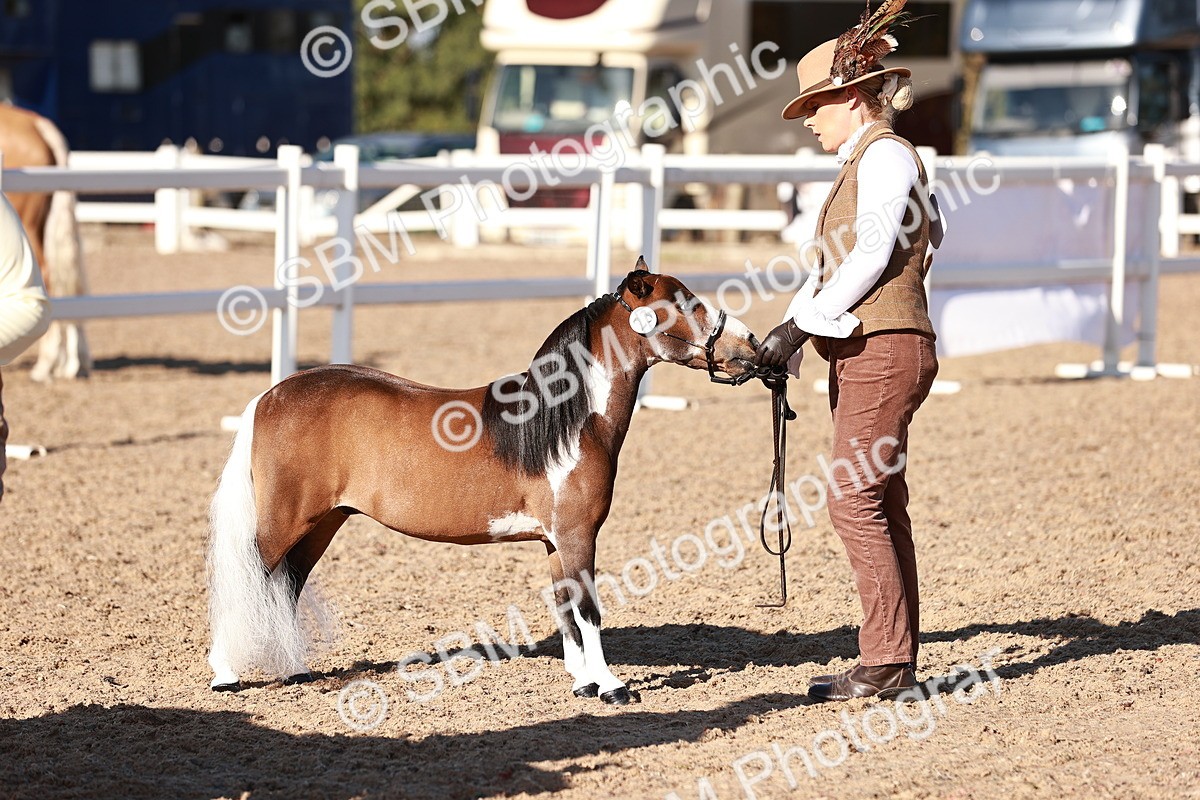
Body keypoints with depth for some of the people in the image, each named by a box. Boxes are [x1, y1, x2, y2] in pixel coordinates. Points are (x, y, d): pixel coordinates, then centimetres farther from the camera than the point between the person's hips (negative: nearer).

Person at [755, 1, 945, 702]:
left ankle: (887, 663, -11)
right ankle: (896, 661, 12)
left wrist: (800, 324, -19)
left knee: (855, 502, -12)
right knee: (882, 507, 9)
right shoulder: (863, 165, 20)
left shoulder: (886, 157, -10)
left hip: (885, 351, -10)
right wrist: (780, 343, 11)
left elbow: (871, 256, -20)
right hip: (862, 355, 10)